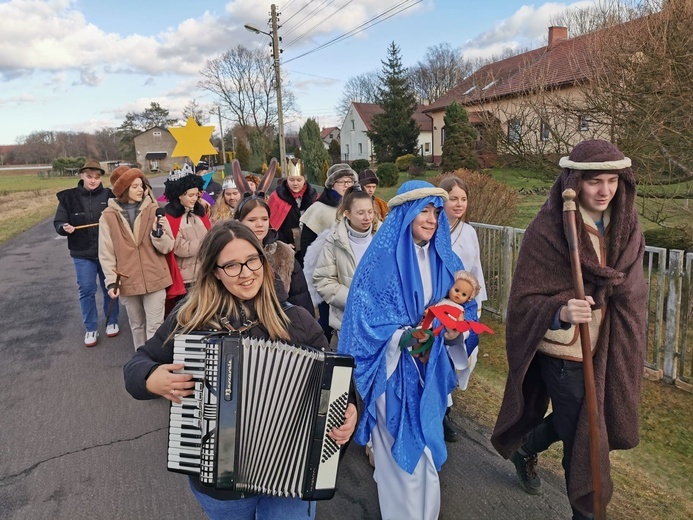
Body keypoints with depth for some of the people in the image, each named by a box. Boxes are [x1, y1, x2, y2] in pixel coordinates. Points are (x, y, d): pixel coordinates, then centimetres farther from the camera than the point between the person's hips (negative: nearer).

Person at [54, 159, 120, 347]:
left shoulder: (108, 195, -4)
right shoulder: (69, 197, -2)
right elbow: (58, 222, 1)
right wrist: (64, 227, -20)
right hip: (83, 253, 0)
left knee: (109, 288, 13)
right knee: (86, 291, 5)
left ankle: (112, 322, 31)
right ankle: (91, 329, 20)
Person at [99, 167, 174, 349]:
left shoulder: (153, 210, -1)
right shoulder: (108, 216, -2)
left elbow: (167, 247, -3)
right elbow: (106, 253, 1)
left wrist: (158, 232, -22)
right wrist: (111, 281, -6)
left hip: (154, 279, -1)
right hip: (127, 281, 1)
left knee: (155, 327, 1)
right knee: (137, 326, 16)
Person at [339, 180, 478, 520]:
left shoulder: (444, 260, 3)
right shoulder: (382, 257, -14)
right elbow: (366, 314, -15)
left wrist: (454, 331, -15)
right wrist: (407, 338, -27)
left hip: (430, 365, 6)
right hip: (394, 367, -6)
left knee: (426, 445, 20)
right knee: (403, 448, 4)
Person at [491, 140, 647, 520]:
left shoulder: (625, 226, -1)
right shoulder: (547, 230, -19)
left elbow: (631, 290, 10)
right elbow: (524, 300, -18)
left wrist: (626, 345, 10)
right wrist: (561, 312, -37)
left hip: (611, 349, 6)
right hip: (566, 352, -6)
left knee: (591, 423, 23)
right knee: (586, 441, 4)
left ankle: (525, 450, 51)